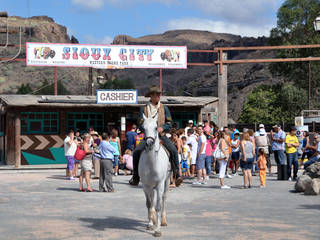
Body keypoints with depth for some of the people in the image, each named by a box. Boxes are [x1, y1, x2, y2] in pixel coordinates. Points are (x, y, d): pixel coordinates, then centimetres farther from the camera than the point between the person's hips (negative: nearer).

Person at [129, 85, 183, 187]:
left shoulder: (164, 108, 8)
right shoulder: (144, 109, 5)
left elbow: (169, 123, 6)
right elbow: (140, 124, 1)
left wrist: (162, 127, -14)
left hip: (161, 135, 0)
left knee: (173, 150, -24)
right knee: (136, 151, -20)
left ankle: (177, 174, -15)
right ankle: (136, 176, -6)